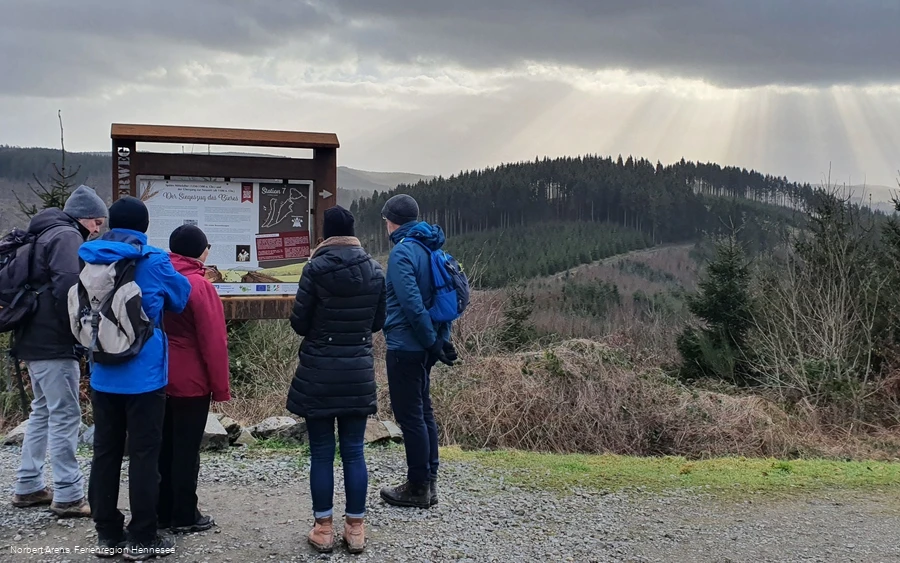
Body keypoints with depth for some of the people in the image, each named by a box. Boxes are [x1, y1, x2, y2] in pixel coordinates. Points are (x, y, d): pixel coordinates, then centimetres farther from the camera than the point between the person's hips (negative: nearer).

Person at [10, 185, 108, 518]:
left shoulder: (49, 235, 20)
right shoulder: (68, 236, -11)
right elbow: (67, 287, -24)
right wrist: (76, 332, -14)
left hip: (36, 339, 10)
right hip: (54, 342, -10)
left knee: (43, 411, 17)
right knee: (65, 415, -7)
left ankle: (29, 486, 22)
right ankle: (68, 495, -4)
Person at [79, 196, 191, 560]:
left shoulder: (90, 260, 5)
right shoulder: (154, 261, -8)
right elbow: (180, 298, 8)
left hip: (103, 375, 5)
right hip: (144, 374, -4)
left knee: (105, 452, 10)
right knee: (143, 454, 1)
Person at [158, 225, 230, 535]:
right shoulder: (200, 285, -16)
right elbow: (213, 341, -17)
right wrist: (220, 387, -9)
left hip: (157, 379, 6)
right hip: (190, 382, -6)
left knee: (163, 447, 14)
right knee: (186, 449, 2)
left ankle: (162, 512, 22)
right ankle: (184, 517, 10)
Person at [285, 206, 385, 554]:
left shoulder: (316, 268, -11)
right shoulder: (375, 270, 1)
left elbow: (299, 323, -6)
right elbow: (378, 322, 9)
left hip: (319, 372, -3)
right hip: (359, 372, 3)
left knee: (321, 453, 5)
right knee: (354, 452, 9)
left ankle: (324, 529, 10)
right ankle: (356, 529, 14)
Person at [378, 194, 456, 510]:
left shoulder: (402, 252, -15)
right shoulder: (430, 248, 12)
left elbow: (412, 303, -22)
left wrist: (433, 341, -17)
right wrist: (442, 339, 12)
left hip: (405, 347, -9)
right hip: (424, 348, 9)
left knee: (410, 416, -1)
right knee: (423, 412, 16)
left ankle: (418, 489, 6)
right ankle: (428, 482, 23)